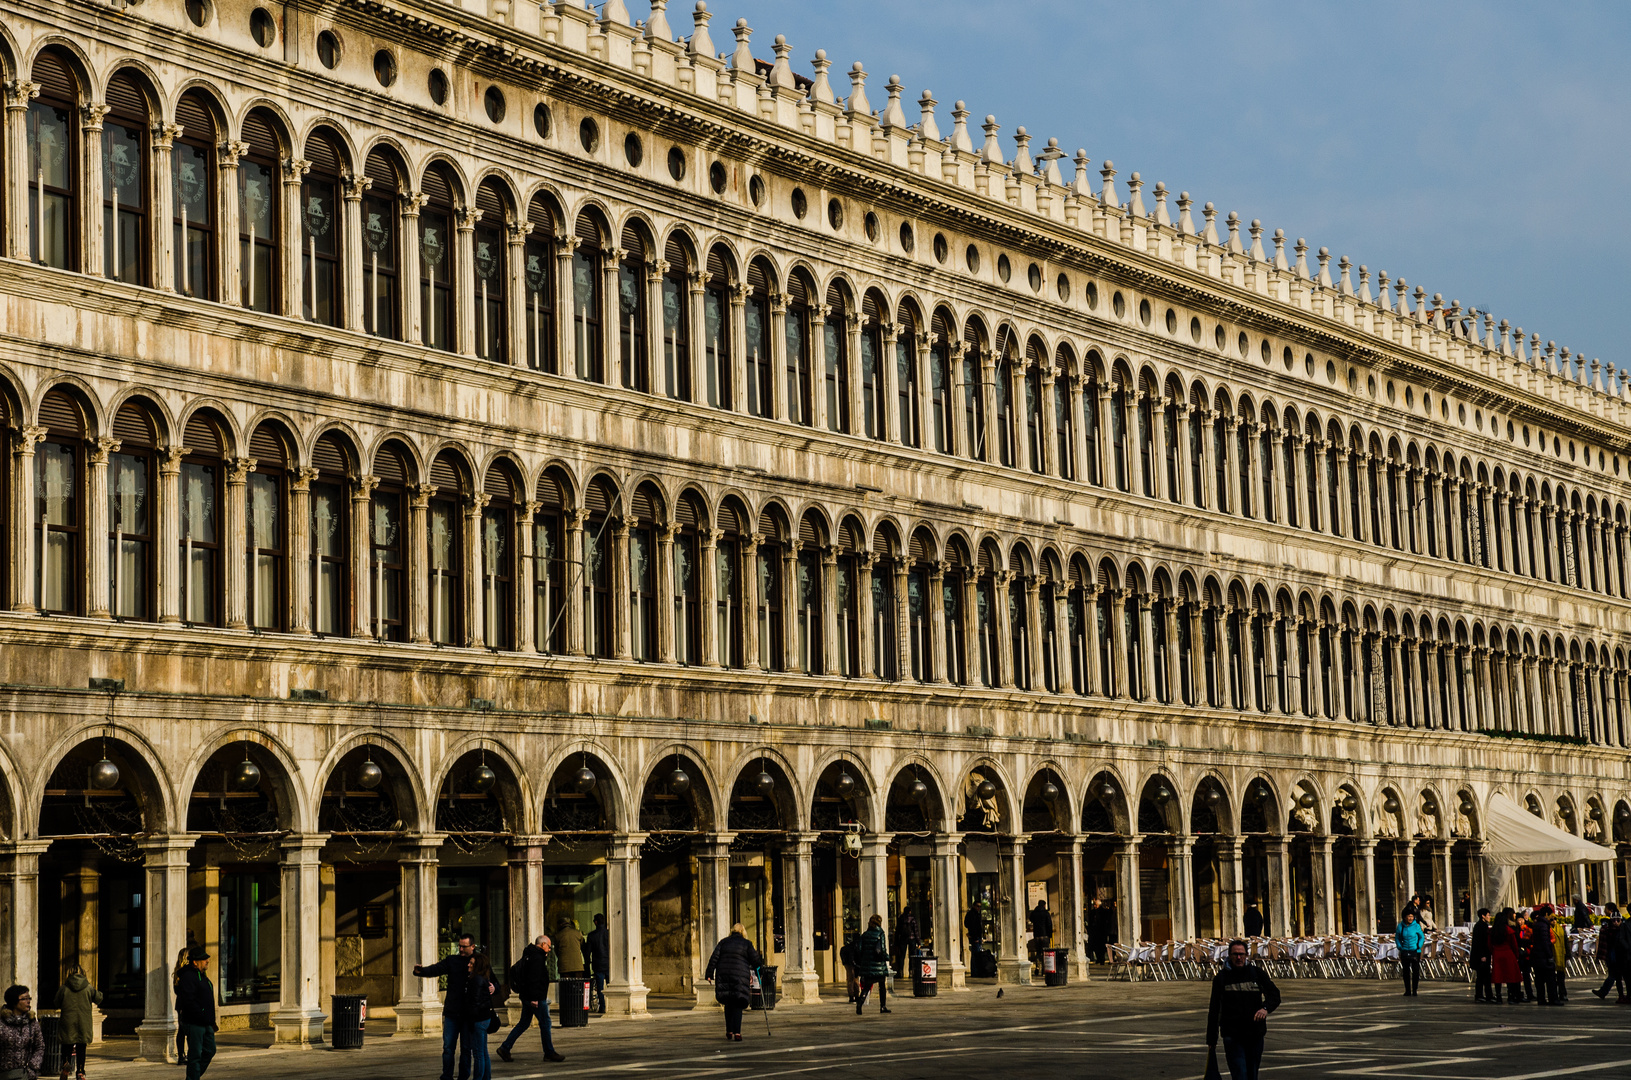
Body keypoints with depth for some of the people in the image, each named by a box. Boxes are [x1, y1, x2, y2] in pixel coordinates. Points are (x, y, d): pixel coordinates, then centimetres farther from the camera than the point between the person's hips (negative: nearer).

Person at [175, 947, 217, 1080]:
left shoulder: (202, 975, 16)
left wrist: (211, 1020, 17)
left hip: (205, 1023, 10)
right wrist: (203, 1016, -23)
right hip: (194, 1023, -10)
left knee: (210, 1050, 13)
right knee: (195, 1054, -5)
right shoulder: (188, 977, -15)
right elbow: (188, 1001, -22)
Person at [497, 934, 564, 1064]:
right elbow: (534, 979, -24)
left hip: (527, 998, 10)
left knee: (524, 1023, 14)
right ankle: (549, 1053, 4)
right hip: (536, 998, -10)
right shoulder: (537, 958, -16)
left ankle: (505, 1048, 11)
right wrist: (534, 998, -24)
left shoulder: (530, 956, 15)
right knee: (545, 1023, -1)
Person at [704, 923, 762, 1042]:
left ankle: (729, 1032, 16)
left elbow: (714, 958, 4)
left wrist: (709, 974, 5)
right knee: (737, 1006, 1)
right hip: (740, 977, -3)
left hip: (723, 975, 3)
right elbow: (755, 960, 1)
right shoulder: (747, 944, 3)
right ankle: (736, 1033, -9)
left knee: (728, 1005, 16)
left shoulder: (723, 942, 11)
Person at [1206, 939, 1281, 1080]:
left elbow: (1274, 995, 0)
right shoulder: (1221, 978, 3)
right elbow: (1214, 1011, 7)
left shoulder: (1257, 973, 6)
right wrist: (1211, 1040, 4)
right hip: (1232, 1036, -2)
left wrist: (1266, 1008, -23)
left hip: (1255, 1035, 2)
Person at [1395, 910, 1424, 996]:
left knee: (1415, 971, -4)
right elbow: (1397, 937, 14)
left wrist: (1418, 946, -6)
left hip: (1415, 951, -2)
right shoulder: (1401, 926, 0)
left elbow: (1422, 937, 6)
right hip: (1404, 952, 2)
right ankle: (1407, 991, 15)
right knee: (1406, 972, 5)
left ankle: (1414, 991, 6)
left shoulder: (1416, 926, -6)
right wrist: (1399, 946, 0)